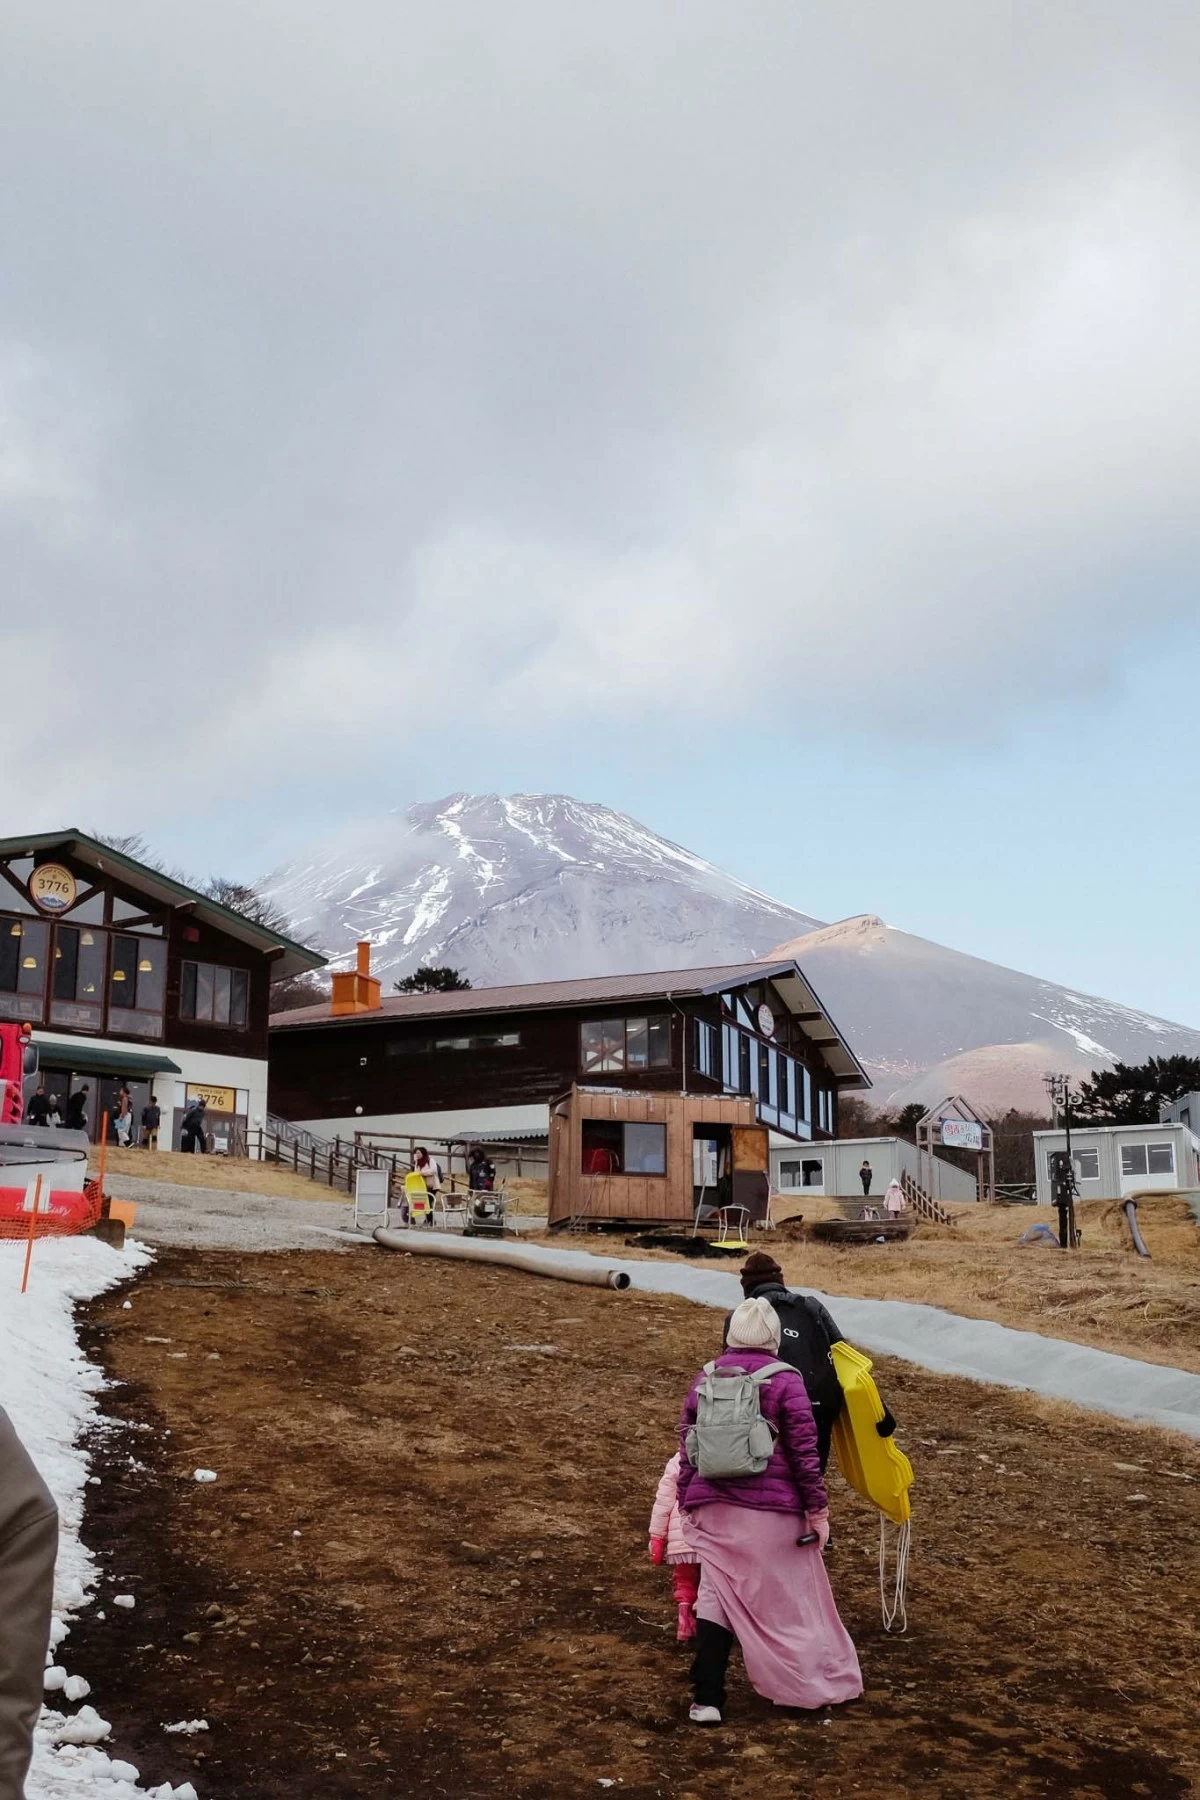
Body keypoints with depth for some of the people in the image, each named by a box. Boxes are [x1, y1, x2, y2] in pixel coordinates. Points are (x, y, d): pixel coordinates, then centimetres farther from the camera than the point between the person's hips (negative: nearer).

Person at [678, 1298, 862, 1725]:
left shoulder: (704, 1379, 5)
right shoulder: (785, 1381, -7)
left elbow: (687, 1447, 8)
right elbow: (804, 1452, -8)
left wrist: (687, 1503, 16)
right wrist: (817, 1510, -2)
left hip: (714, 1509, 3)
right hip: (772, 1511, -3)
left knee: (716, 1593, 10)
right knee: (787, 1596, 10)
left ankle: (707, 1698, 7)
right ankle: (817, 1687, 25)